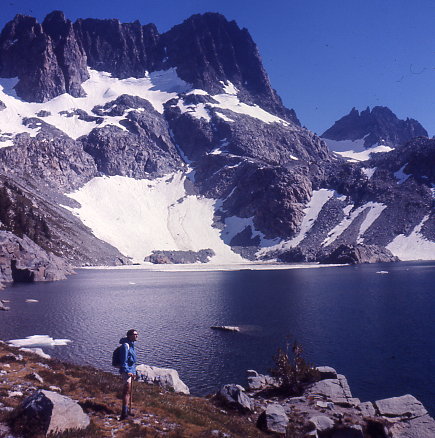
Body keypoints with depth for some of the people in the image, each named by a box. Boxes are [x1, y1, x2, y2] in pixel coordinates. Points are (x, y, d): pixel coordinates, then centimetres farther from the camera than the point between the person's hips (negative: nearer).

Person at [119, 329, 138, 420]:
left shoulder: (132, 345, 13)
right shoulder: (125, 345, -17)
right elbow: (124, 360, -20)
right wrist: (127, 371, -23)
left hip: (131, 370, 10)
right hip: (126, 371, -10)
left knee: (128, 391, 17)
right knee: (127, 390, -14)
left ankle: (126, 409, 28)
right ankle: (124, 412, -16)